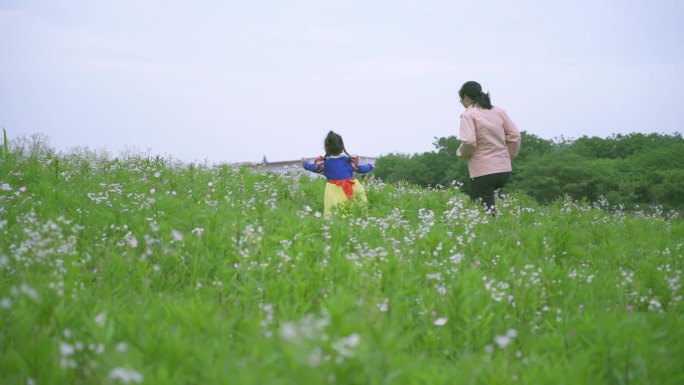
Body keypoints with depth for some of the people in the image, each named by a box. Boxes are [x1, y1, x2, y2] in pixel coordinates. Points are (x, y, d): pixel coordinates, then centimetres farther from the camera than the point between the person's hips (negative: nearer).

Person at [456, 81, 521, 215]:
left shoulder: (468, 115, -7)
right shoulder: (499, 111, 10)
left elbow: (469, 142, -20)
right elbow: (515, 135, 8)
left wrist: (461, 153, 1)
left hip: (483, 172, -6)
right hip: (504, 169, 6)